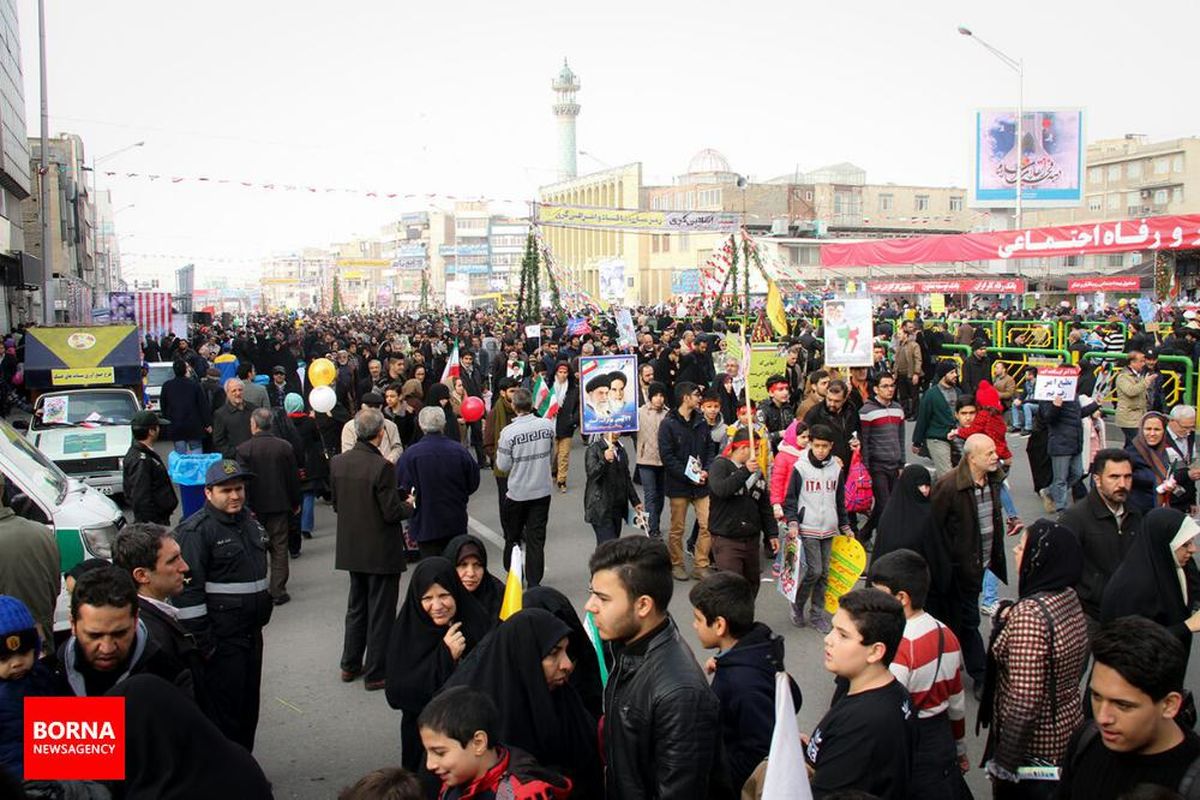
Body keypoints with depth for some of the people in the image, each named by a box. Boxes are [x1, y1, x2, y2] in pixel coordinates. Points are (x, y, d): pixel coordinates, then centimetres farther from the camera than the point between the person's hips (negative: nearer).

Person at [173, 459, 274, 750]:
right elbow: (188, 589, -20)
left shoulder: (249, 520, 12)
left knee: (248, 707, 17)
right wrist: (202, 641, -21)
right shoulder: (195, 531, -15)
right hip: (222, 639, -8)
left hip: (251, 633, 8)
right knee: (223, 708, -2)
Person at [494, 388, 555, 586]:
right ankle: (534, 583, 7)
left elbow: (503, 466, -12)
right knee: (536, 538, 6)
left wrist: (500, 450, 5)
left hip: (517, 492, -2)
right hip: (542, 490, 2)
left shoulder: (508, 432, -19)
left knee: (513, 535, 18)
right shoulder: (548, 425, -9)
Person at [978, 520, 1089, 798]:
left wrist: (1003, 763, -19)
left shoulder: (1029, 615, -29)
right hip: (1069, 730, 8)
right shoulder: (1070, 598, -3)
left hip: (1033, 746, -8)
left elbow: (1024, 704, -28)